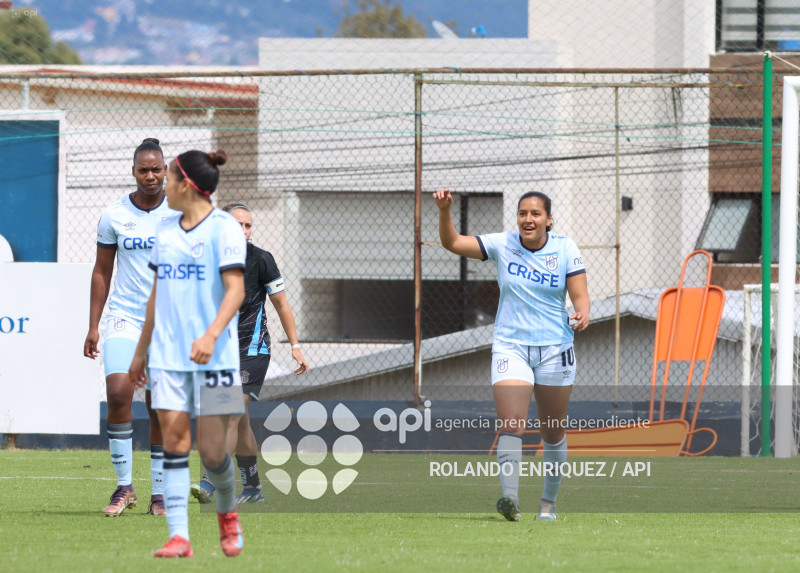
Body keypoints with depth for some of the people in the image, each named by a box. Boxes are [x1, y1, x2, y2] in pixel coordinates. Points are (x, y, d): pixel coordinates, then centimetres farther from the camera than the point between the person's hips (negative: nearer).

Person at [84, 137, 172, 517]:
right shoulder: (113, 216, 1)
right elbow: (101, 272, 9)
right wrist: (93, 326, 4)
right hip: (124, 316, 0)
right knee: (118, 391, -18)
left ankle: (159, 492, 11)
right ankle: (124, 485, -8)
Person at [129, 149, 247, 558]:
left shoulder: (224, 228, -6)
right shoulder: (165, 231, 14)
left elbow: (235, 290, -14)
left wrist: (211, 334, -28)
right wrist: (140, 351, 21)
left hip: (213, 356, -5)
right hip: (168, 354, 5)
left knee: (211, 449, -5)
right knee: (174, 439, -4)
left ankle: (227, 511, 25)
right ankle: (178, 536, -7)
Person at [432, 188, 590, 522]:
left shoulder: (565, 249, -2)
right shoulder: (502, 245, -2)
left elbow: (580, 295, -4)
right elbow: (452, 243, -3)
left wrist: (583, 313, -26)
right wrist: (444, 212, -20)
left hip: (554, 349, 1)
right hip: (510, 347, -1)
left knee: (553, 433, 9)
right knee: (510, 423, -20)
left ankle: (549, 502, 26)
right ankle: (510, 497, -31)